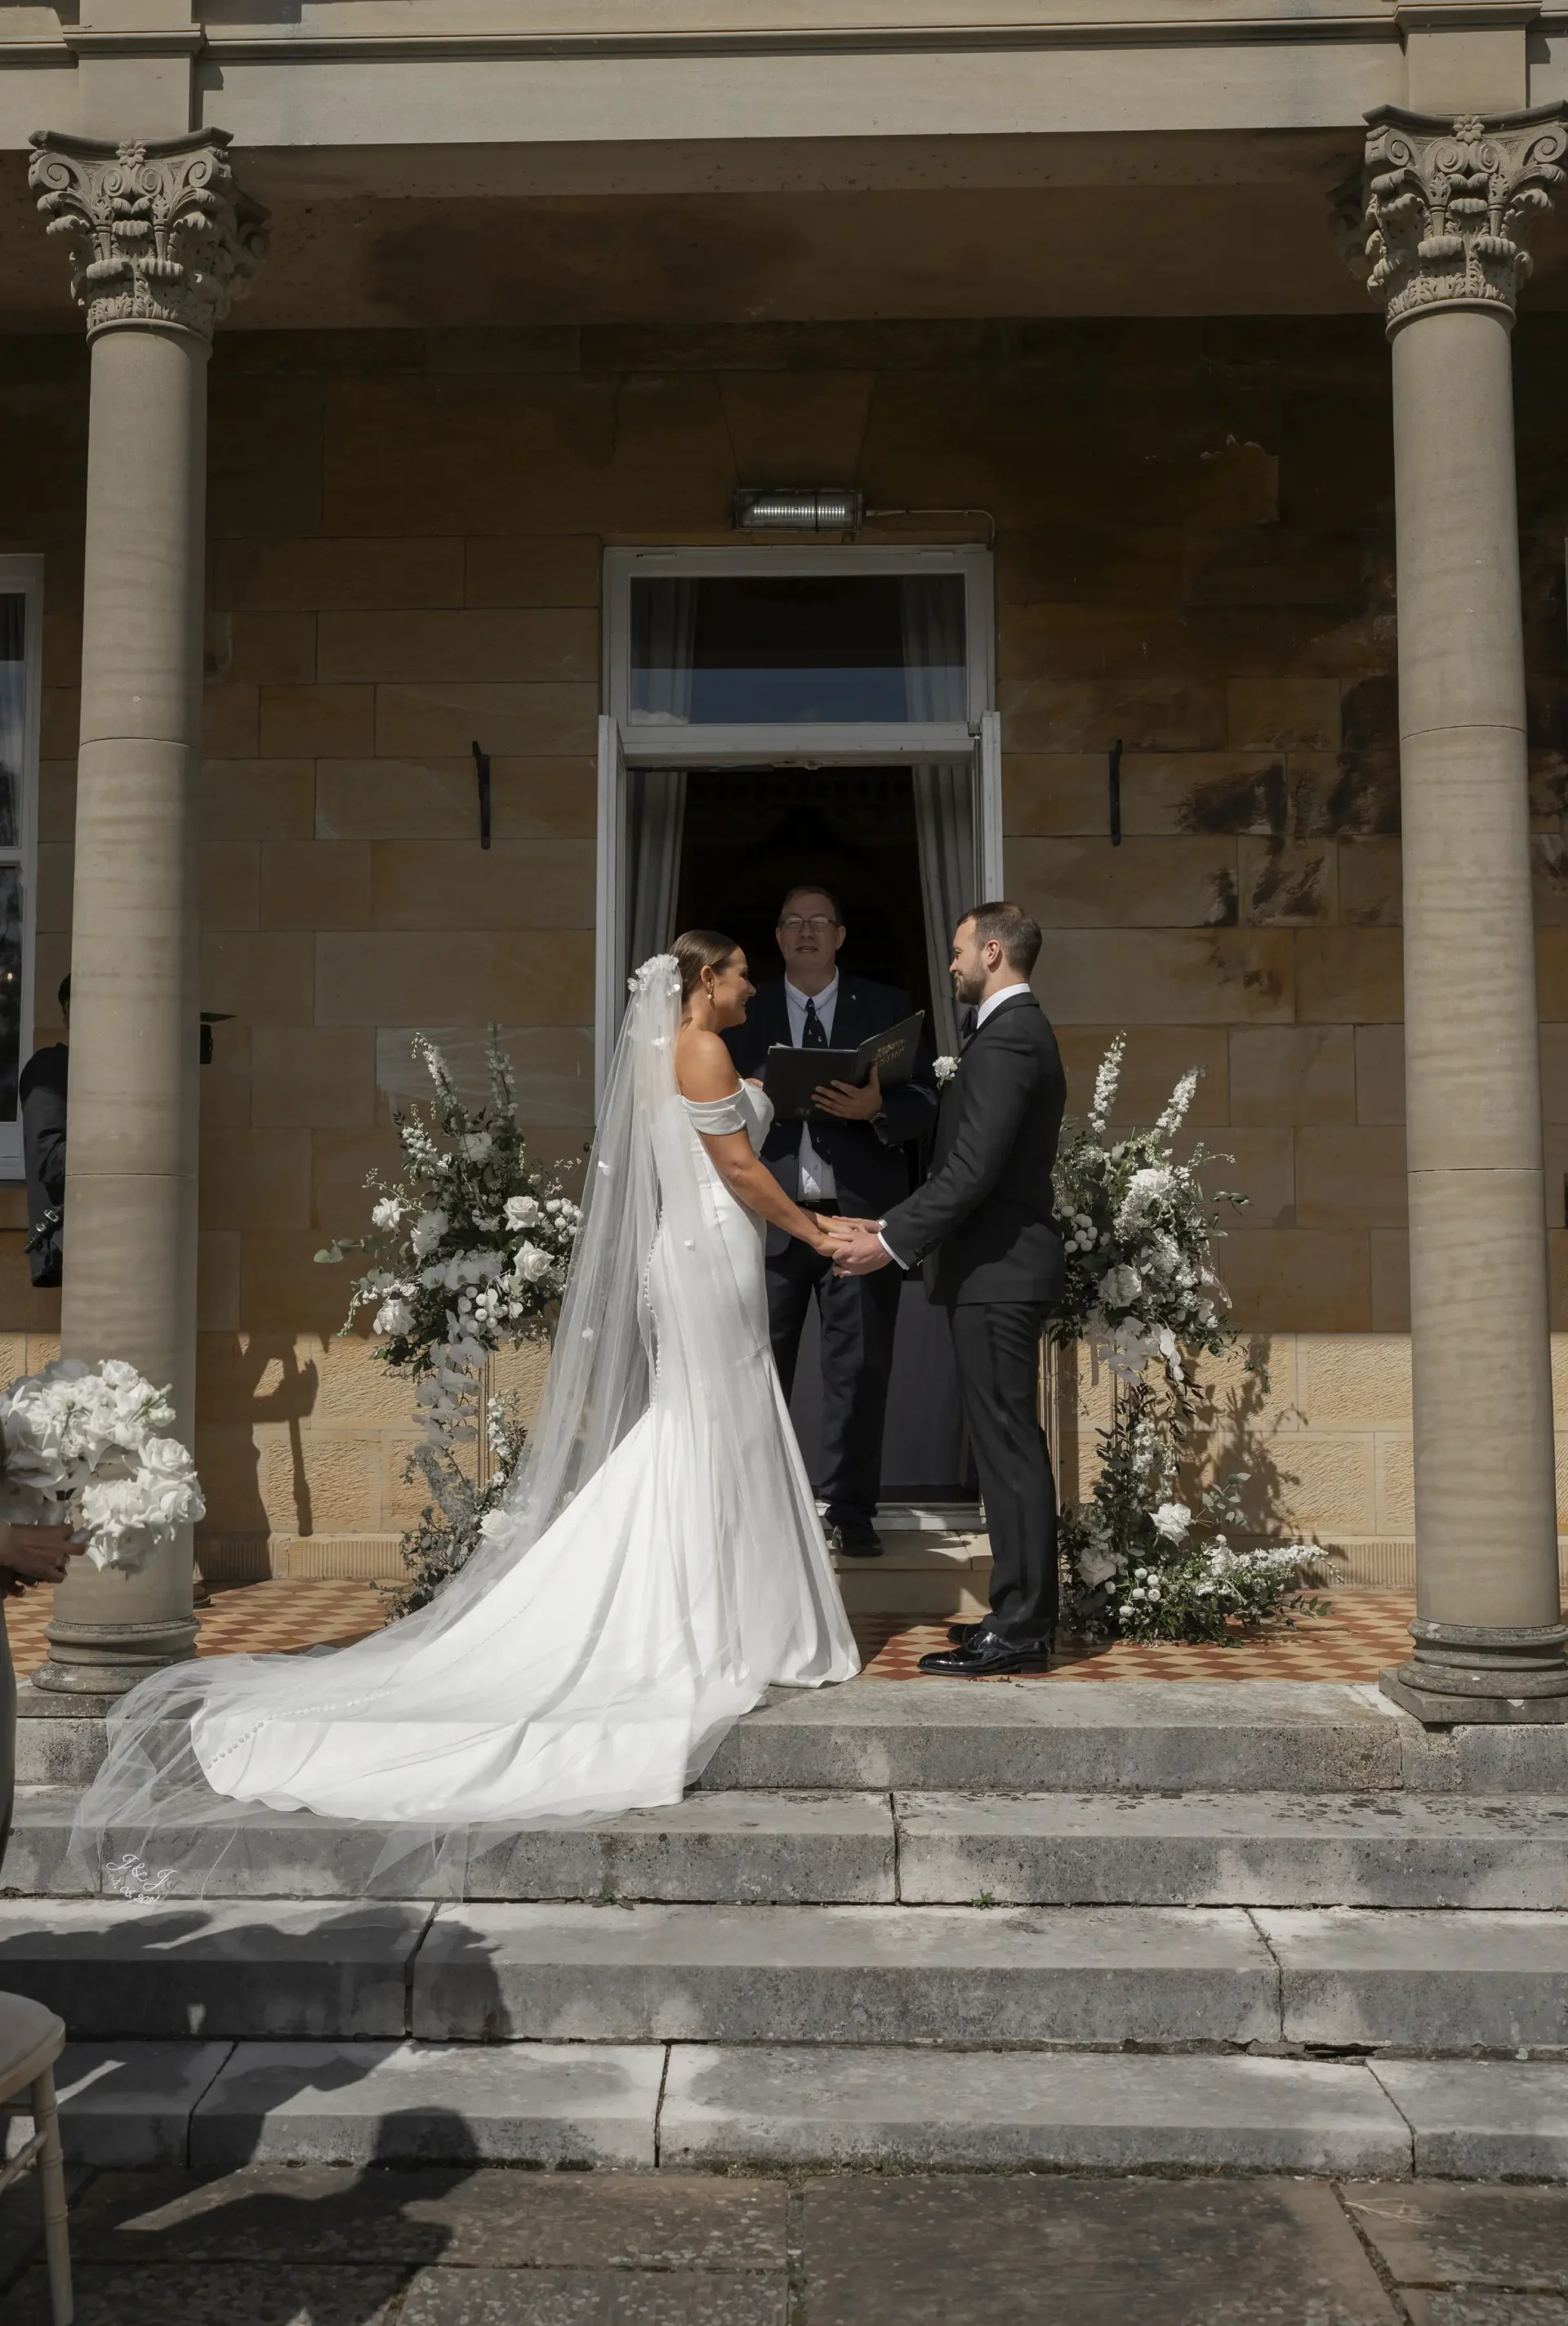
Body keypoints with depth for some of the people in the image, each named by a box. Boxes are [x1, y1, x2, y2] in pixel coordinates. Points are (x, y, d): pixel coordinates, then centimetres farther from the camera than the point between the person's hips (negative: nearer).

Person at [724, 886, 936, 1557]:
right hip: (770, 1219, 1)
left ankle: (850, 1513, 12)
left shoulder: (888, 1009, 10)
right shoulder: (744, 1016, 12)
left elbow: (926, 1104, 4)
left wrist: (876, 1109, -16)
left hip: (859, 1218, 0)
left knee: (859, 1370, 2)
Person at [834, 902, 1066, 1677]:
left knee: (1008, 1445, -6)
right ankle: (1021, 1613, 20)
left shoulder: (1005, 1039, -15)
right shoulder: (1025, 1031, 18)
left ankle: (1020, 1629, 0)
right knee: (1008, 1443, 13)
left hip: (995, 1271, -11)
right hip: (1003, 1264, 11)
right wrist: (897, 1227, 14)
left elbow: (972, 1169, -22)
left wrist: (893, 1240, -17)